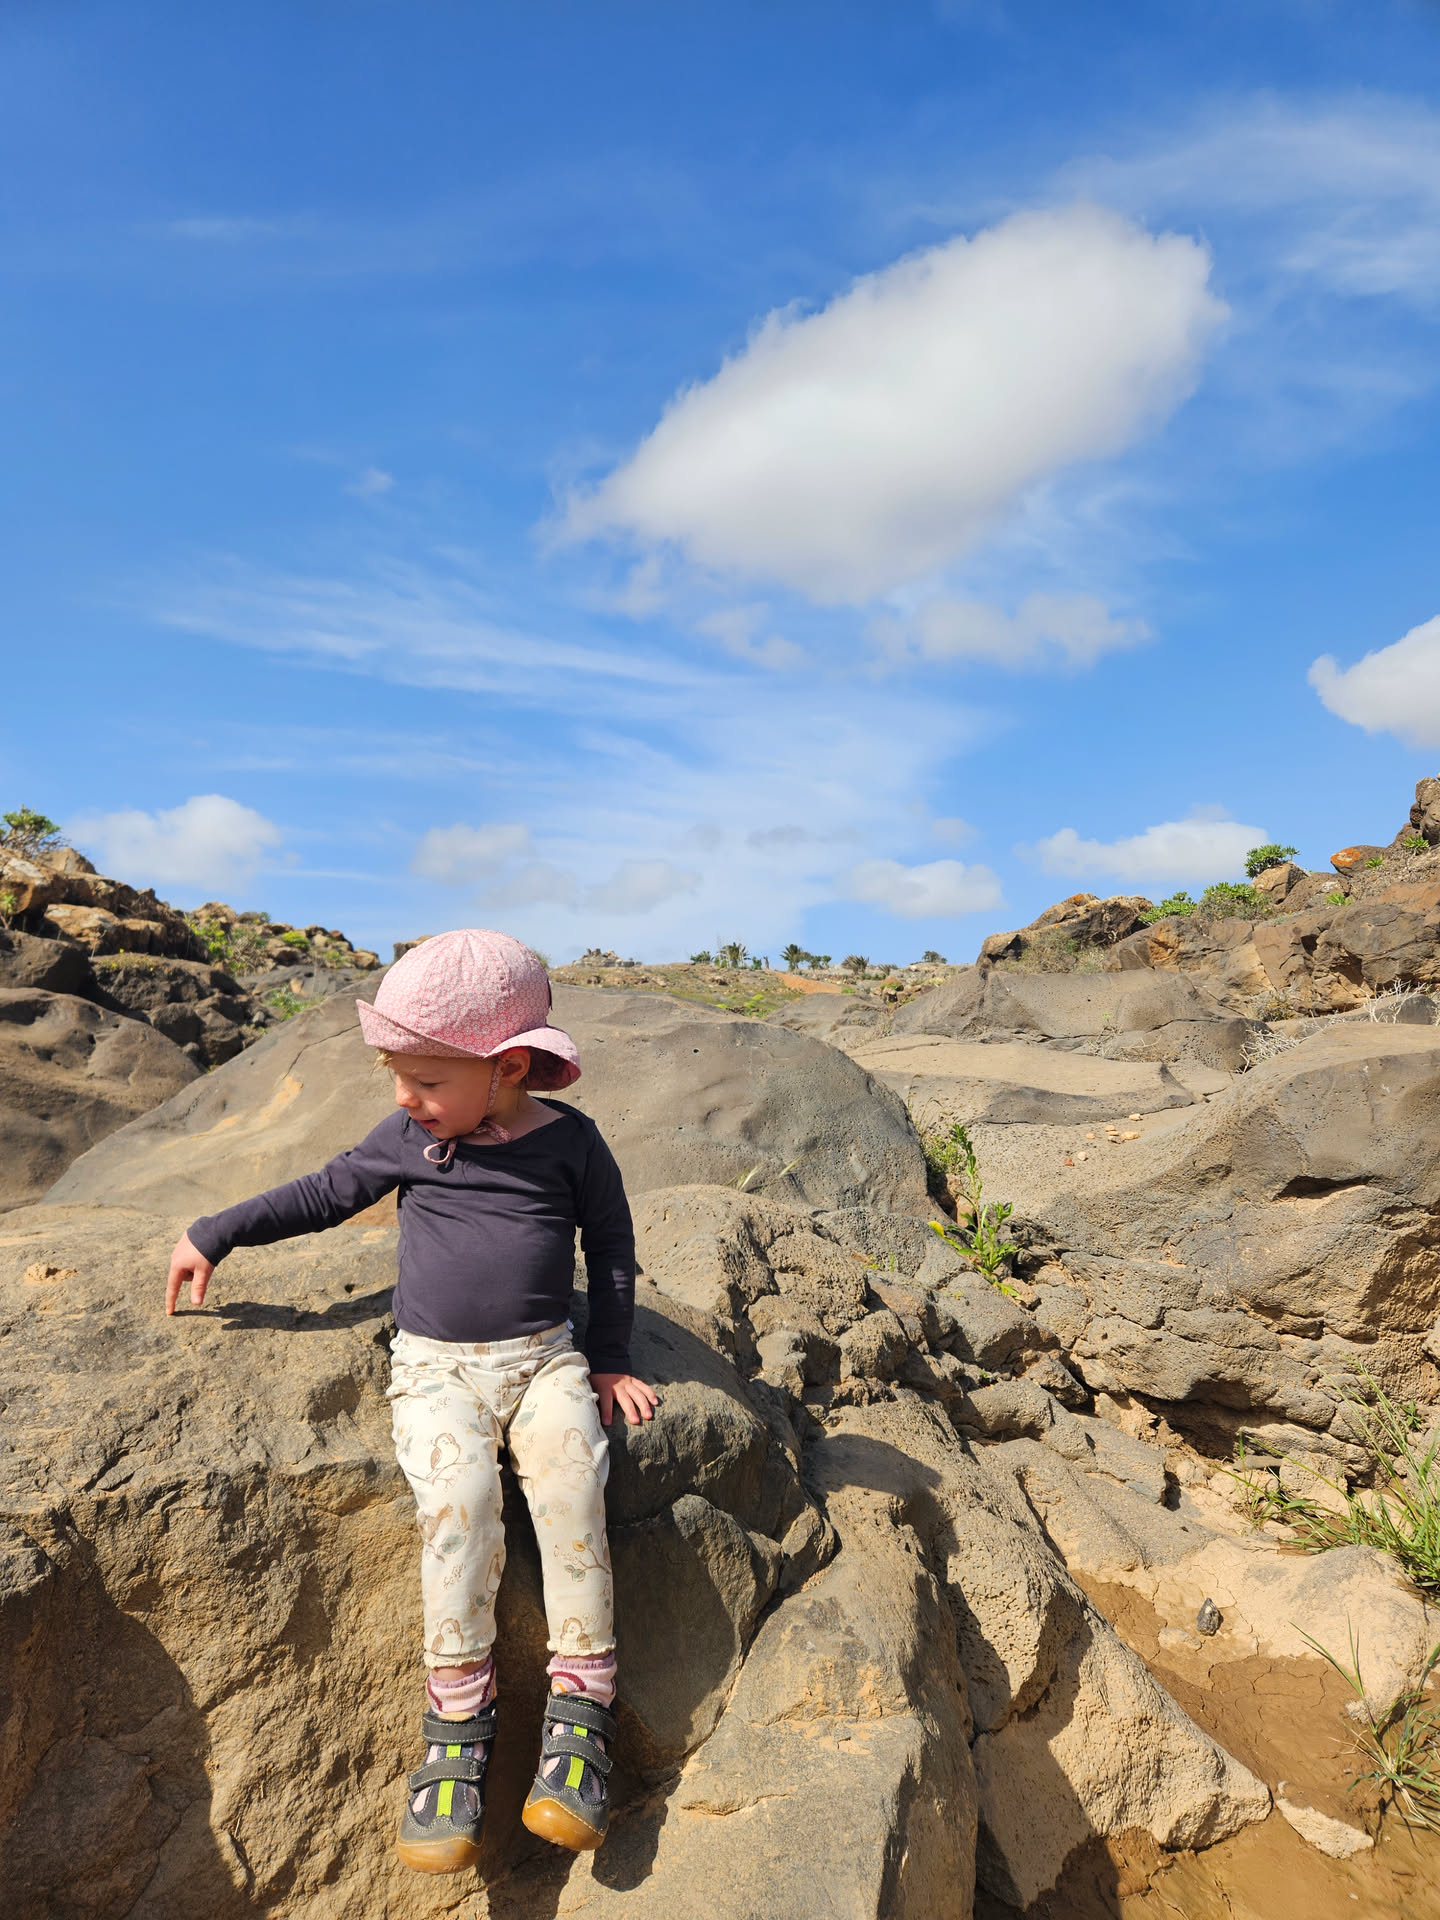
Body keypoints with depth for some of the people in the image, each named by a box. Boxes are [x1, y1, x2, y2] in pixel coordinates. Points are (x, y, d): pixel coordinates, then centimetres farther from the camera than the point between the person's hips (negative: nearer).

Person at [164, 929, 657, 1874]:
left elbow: (612, 1246, 8)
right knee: (460, 1492, -27)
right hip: (436, 1366, 1)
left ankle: (581, 1711, -16)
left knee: (570, 1482, -27)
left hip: (544, 1358, -1)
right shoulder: (407, 1140, 3)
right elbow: (328, 1193, 18)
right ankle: (459, 1723, -15)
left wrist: (610, 1360, 6)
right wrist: (215, 1234, 19)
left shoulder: (570, 1139, -3)